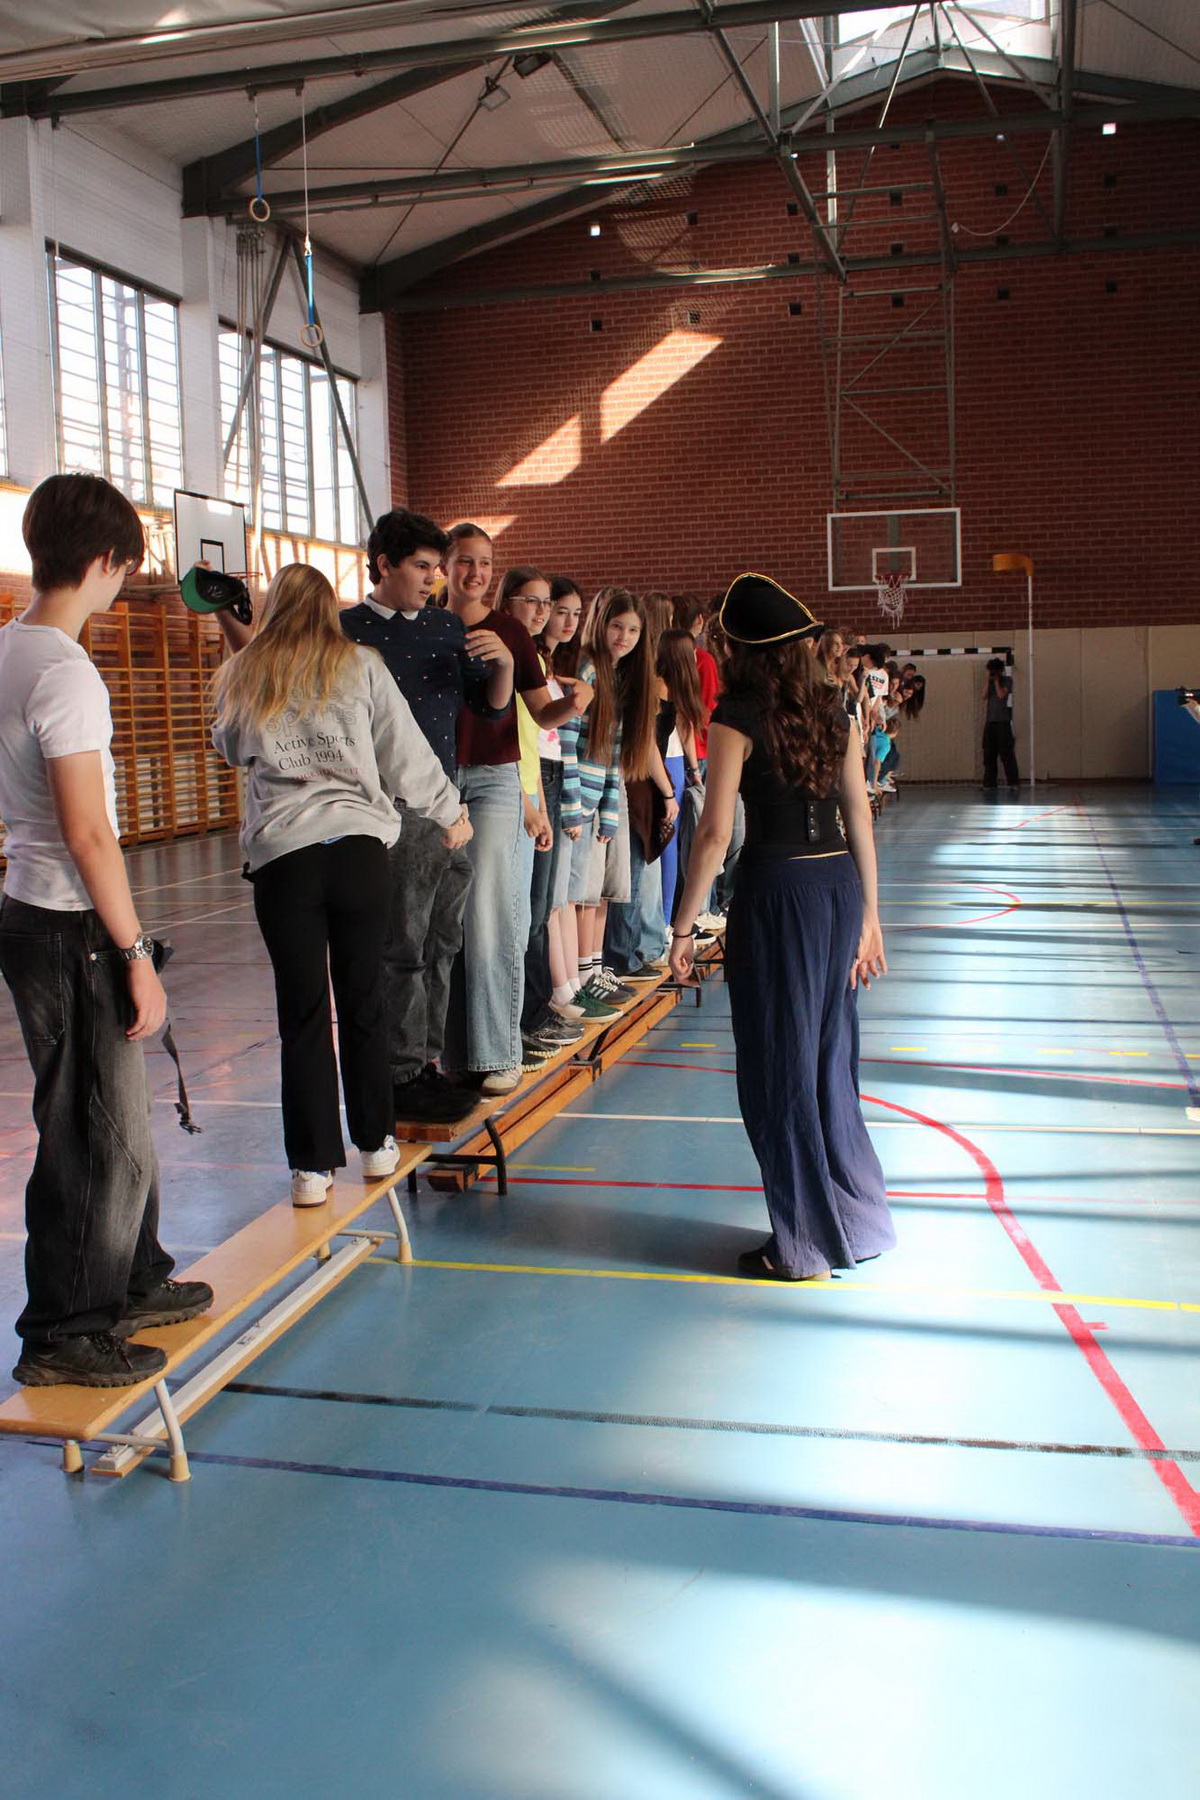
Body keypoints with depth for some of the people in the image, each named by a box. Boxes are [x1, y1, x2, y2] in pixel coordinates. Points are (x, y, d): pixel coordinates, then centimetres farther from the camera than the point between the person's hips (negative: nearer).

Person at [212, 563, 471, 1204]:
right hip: (359, 845, 0)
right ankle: (376, 1144, 22)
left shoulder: (239, 678, 9)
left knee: (302, 1013, 4)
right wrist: (450, 812, 21)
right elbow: (407, 754, 7)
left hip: (279, 855, 0)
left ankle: (313, 1167, 7)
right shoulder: (361, 666, 4)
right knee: (364, 1003, 12)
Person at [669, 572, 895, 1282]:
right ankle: (858, 1219, 29)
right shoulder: (835, 710, 7)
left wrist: (683, 927, -7)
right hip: (839, 883, 6)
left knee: (781, 1068, 5)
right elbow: (861, 818, 8)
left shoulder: (738, 717, -10)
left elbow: (715, 833, -13)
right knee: (830, 1060, 18)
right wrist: (868, 916, 15)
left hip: (776, 888, -6)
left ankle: (805, 1244, 16)